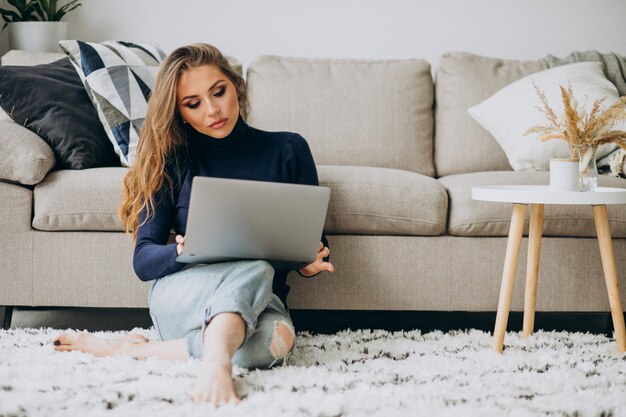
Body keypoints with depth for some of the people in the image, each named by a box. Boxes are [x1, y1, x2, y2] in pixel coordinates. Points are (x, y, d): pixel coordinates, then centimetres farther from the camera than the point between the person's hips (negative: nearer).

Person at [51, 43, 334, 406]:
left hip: (261, 301, 1)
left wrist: (312, 262, -16)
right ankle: (216, 365, -53)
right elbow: (143, 260, -1)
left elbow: (313, 240, 9)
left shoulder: (287, 150, 5)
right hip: (178, 299, -1)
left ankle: (135, 349, -27)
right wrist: (182, 251, -24)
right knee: (255, 270, -34)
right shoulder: (172, 161, 5)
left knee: (275, 340, -37)